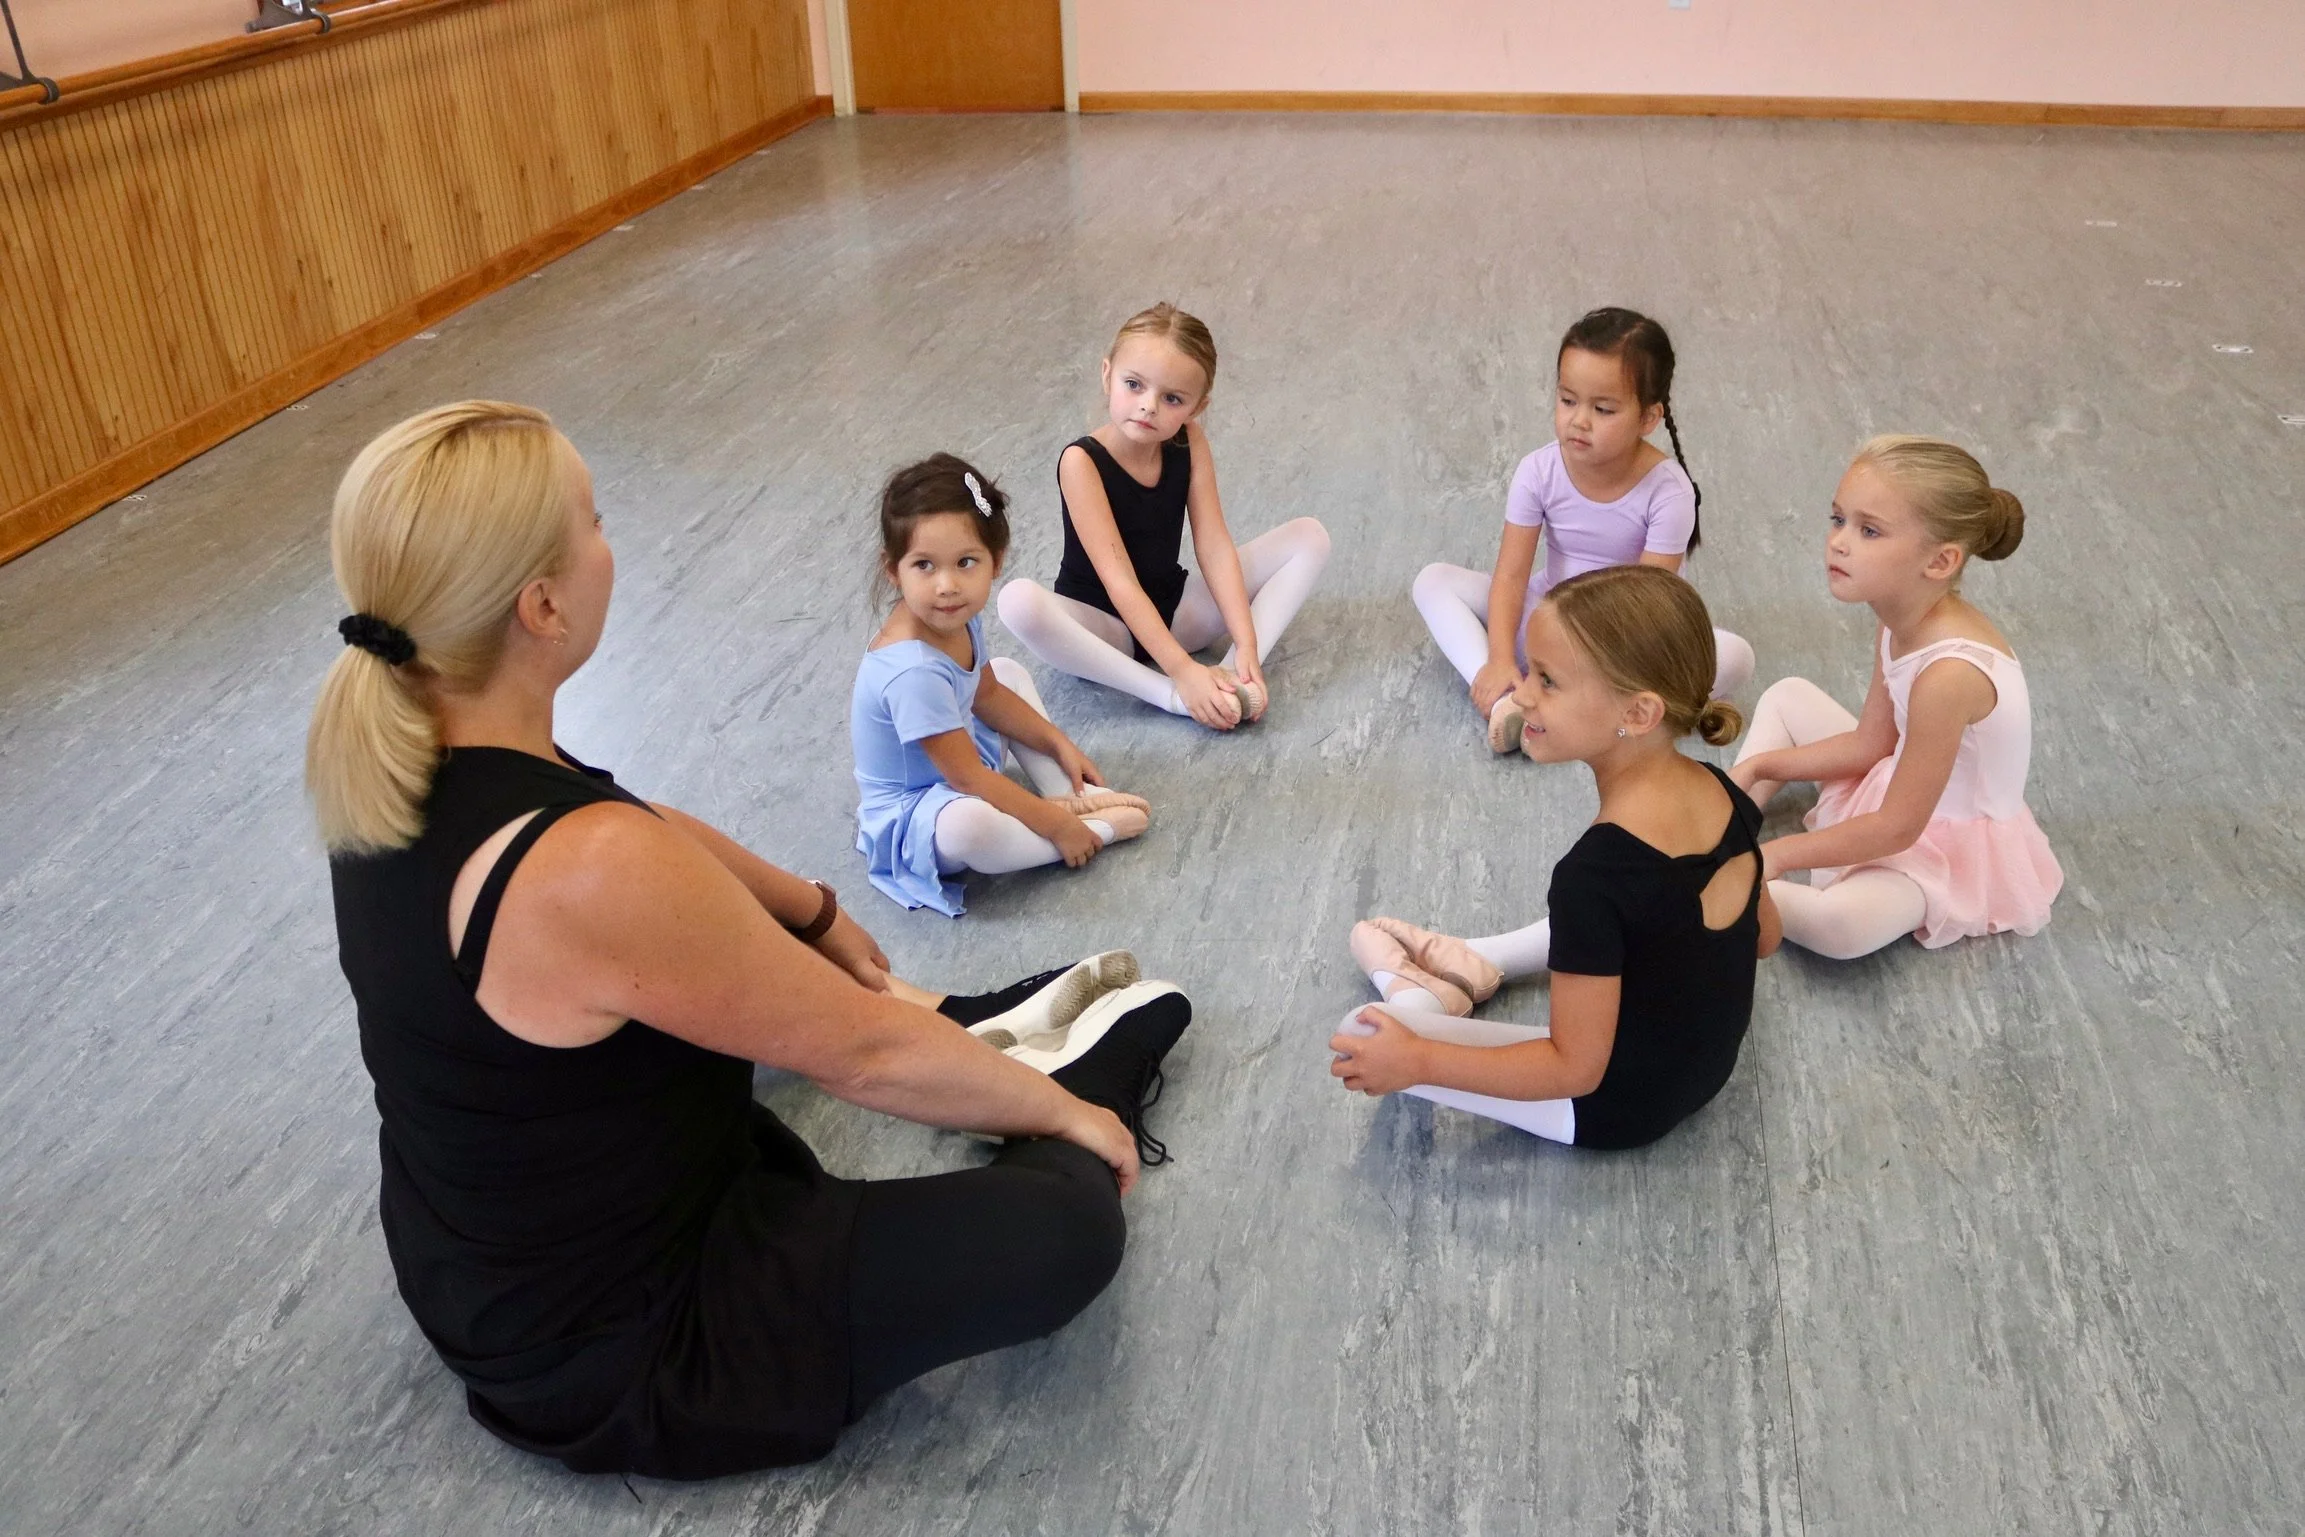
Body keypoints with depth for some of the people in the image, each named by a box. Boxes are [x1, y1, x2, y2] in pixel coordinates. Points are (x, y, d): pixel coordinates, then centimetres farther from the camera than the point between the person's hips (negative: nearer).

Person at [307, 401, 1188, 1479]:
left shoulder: (386, 754, -10)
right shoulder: (593, 873, -36)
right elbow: (865, 1055, -22)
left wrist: (810, 908, 23)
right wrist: (1064, 1111, -5)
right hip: (619, 1356, -8)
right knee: (1071, 1220, -10)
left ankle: (970, 1029, 32)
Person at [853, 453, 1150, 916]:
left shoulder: (957, 619, -10)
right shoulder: (913, 671, -36)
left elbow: (988, 695, 11)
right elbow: (968, 779, -30)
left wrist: (1060, 745, 7)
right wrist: (1057, 827, -23)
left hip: (958, 758, 10)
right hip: (909, 814, -10)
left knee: (1009, 672, 20)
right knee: (971, 824, -42)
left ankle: (1071, 795, 1)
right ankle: (1098, 826, -15)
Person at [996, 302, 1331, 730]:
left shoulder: (1190, 443, -8)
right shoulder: (1082, 461, -22)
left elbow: (1215, 548, -12)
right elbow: (1119, 580, -27)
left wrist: (1247, 647, -23)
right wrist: (1182, 671, -34)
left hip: (1175, 609, 5)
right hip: (1103, 624, -5)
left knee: (1310, 536, -6)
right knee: (1017, 601, -39)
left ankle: (1233, 672, -24)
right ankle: (1168, 695, -32)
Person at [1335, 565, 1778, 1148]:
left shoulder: (1596, 875, -34)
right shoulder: (1722, 793, -11)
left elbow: (1576, 1069, -26)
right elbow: (1765, 936, 7)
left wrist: (1418, 1061, -22)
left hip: (1614, 1109, -8)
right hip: (1709, 1063, 8)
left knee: (1362, 1035, -12)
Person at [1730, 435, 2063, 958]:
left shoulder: (1949, 673, -35)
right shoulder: (1904, 619, -9)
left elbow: (1898, 828, -27)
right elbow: (1869, 742, 5)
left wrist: (1780, 855, -19)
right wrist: (1756, 767, -2)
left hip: (1953, 843, -9)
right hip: (1902, 783, 9)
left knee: (1842, 925, -36)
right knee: (1786, 695, 14)